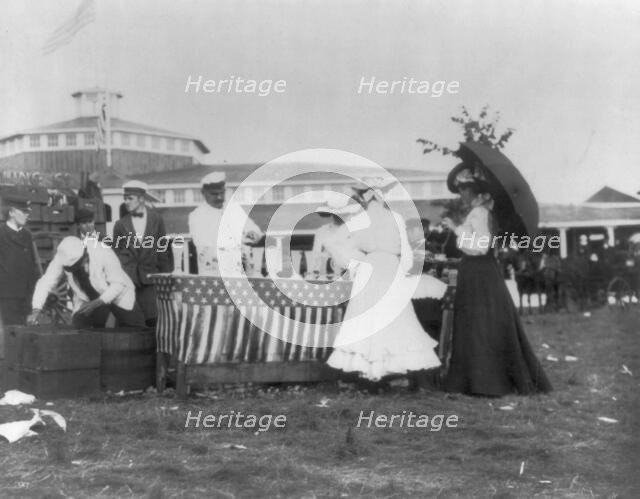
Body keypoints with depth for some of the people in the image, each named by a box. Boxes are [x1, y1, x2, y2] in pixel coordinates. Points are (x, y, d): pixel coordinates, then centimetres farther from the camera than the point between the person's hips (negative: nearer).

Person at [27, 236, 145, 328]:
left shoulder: (103, 253, -33)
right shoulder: (62, 257, -24)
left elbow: (118, 283, -26)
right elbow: (46, 282, -23)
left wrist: (96, 303, -35)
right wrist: (36, 310, -37)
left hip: (117, 295, -3)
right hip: (86, 299, 3)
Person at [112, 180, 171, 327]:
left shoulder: (156, 219, 5)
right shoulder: (121, 224, 5)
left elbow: (162, 249, 9)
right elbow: (116, 252, 12)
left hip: (149, 276, 0)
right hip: (126, 277, 0)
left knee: (152, 319, -7)